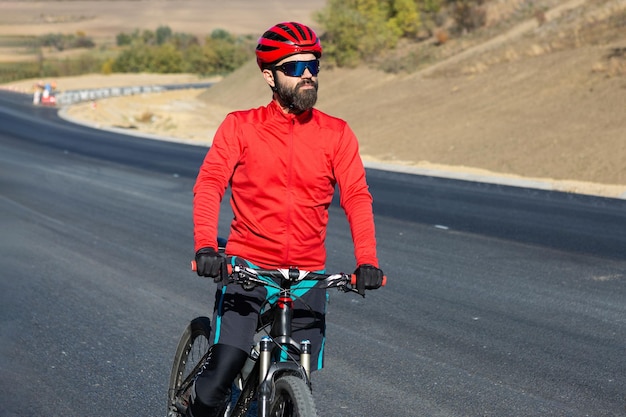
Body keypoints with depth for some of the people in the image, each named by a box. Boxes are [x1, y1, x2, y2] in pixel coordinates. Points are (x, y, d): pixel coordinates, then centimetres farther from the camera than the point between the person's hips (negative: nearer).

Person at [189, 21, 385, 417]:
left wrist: (367, 261, -21)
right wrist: (205, 247, -28)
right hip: (247, 266, -2)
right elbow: (209, 183, -11)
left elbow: (357, 196, -6)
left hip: (307, 277, 2)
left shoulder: (336, 133, 3)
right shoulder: (241, 126, -1)